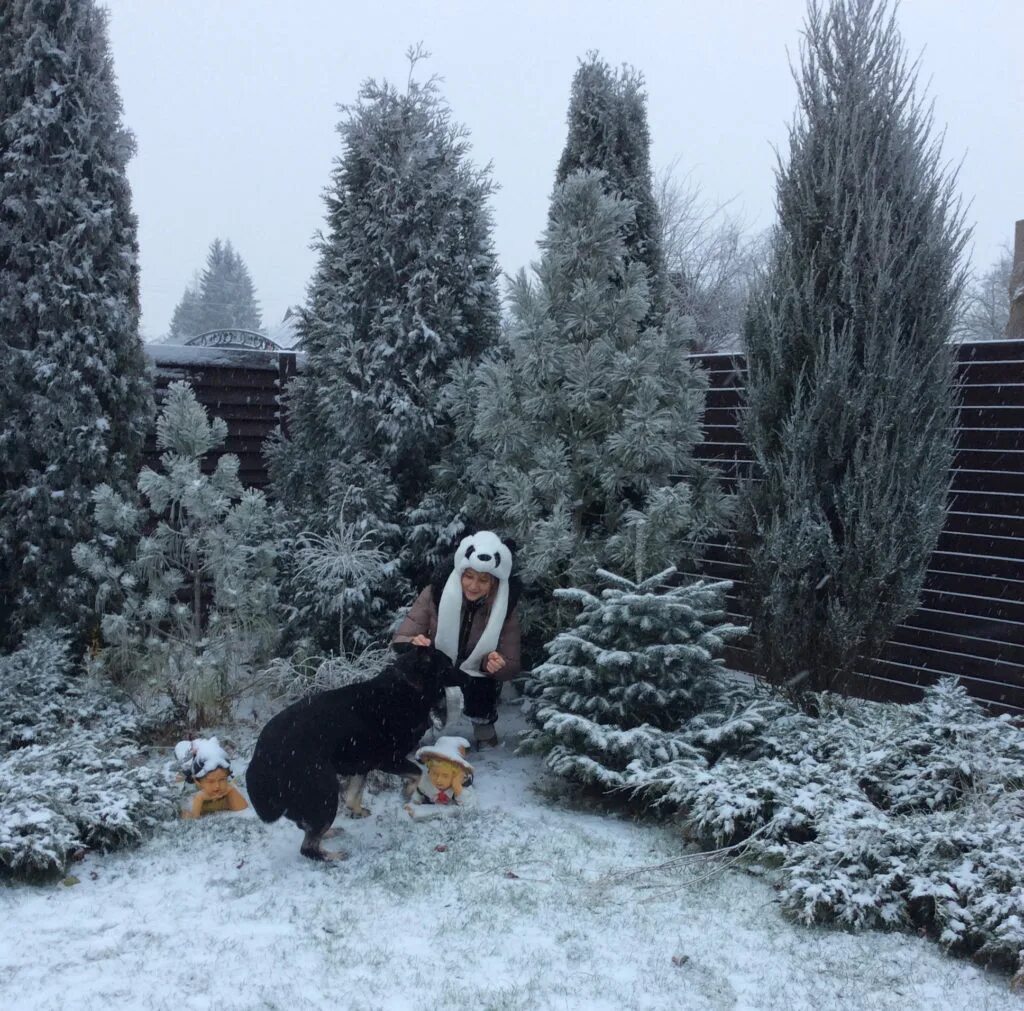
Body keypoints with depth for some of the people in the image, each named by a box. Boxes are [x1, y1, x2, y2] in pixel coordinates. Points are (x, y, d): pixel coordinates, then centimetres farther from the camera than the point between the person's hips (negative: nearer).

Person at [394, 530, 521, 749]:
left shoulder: (504, 608, -16)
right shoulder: (436, 593, -20)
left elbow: (511, 667, -10)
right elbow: (400, 639, -18)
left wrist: (496, 664, -34)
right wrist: (413, 644, -42)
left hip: (477, 681, 1)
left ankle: (483, 725, 4)